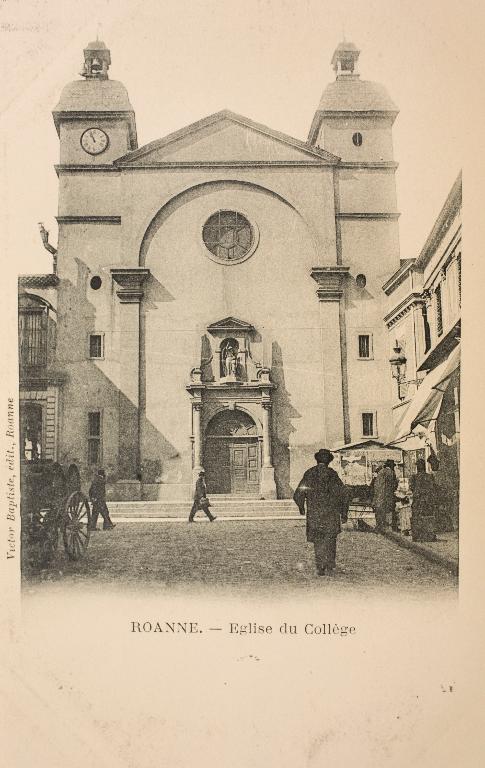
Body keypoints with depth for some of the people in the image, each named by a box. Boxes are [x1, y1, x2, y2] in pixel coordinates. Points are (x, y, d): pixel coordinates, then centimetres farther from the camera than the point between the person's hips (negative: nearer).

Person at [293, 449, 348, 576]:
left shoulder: (309, 473, 1)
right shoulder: (332, 474, -3)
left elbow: (298, 495, 2)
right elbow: (342, 494, -8)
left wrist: (301, 507, 19)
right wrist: (343, 512, 1)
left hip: (313, 514, 1)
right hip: (330, 513, -1)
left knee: (318, 541, 10)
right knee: (330, 539, 14)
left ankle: (320, 568, 5)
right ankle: (330, 565, 10)